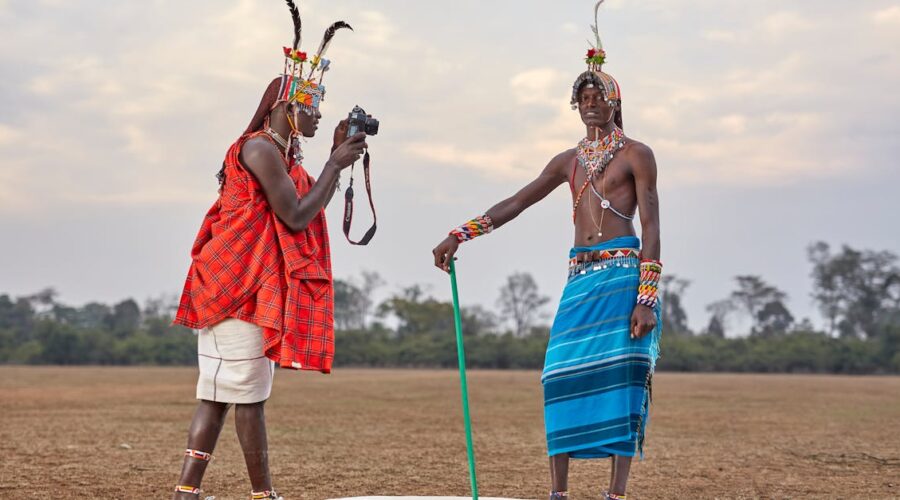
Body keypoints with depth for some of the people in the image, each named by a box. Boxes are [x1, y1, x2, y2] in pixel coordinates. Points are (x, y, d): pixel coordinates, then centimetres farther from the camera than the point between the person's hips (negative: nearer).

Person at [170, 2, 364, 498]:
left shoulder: (283, 153, 19)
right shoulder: (260, 147, -11)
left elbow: (304, 207, 21)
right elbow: (296, 216, -15)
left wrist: (337, 157, 15)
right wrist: (336, 164, -8)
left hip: (258, 290, 10)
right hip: (242, 289, -10)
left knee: (219, 394, 6)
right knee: (247, 394, -3)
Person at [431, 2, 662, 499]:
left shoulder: (636, 154, 2)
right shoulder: (569, 161, 18)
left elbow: (650, 228, -5)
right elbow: (513, 204, 16)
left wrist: (647, 298, -14)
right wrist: (458, 235, 7)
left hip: (623, 272, -5)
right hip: (579, 276, 5)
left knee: (620, 379, -10)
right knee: (563, 378, -3)